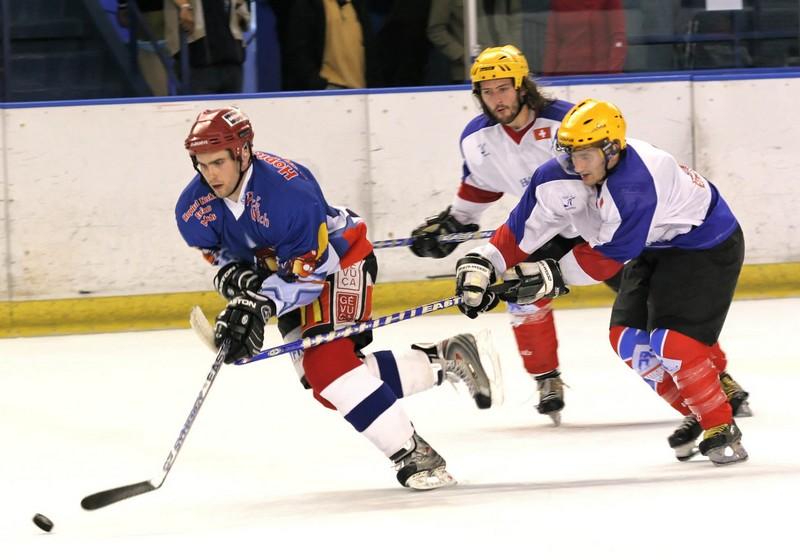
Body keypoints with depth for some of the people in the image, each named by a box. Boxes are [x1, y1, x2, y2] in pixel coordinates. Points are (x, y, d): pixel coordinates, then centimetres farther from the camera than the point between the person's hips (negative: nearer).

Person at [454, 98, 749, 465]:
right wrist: (482, 264, -18)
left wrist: (552, 276, -25)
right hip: (654, 246, 9)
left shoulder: (635, 185, -37)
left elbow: (610, 255, -30)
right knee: (627, 337, 3)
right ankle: (696, 417, 17)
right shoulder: (563, 175, -14)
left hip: (707, 245, -9)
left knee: (675, 340, -20)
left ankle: (722, 430, -6)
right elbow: (522, 227, -9)